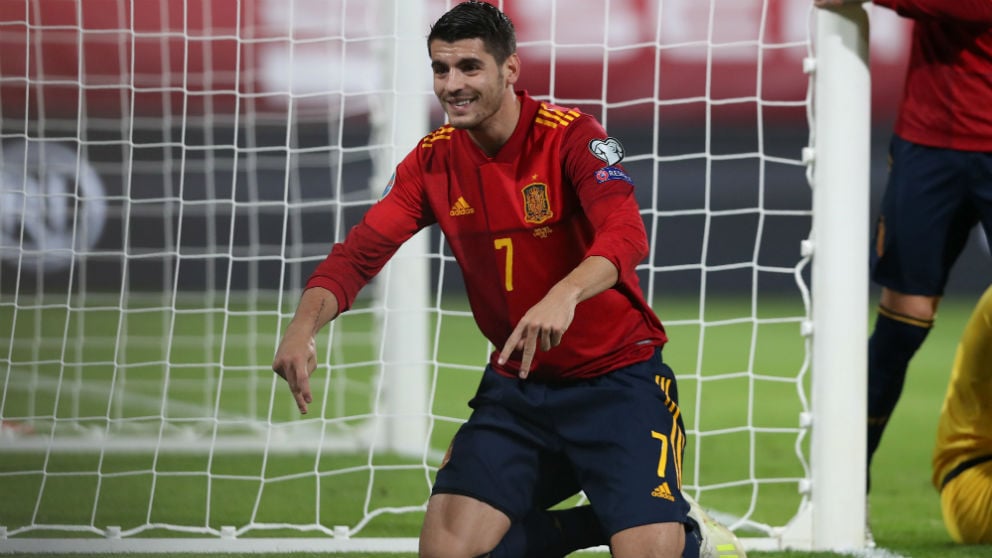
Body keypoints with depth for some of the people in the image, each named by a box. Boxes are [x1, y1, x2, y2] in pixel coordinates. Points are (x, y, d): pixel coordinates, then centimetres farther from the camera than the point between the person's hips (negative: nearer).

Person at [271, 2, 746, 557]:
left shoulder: (571, 136, -16)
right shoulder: (433, 162, -2)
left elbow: (627, 235, -32)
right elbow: (359, 254, -4)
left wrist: (565, 295, -52)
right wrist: (304, 325, -24)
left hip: (616, 376, -5)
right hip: (517, 383, 5)